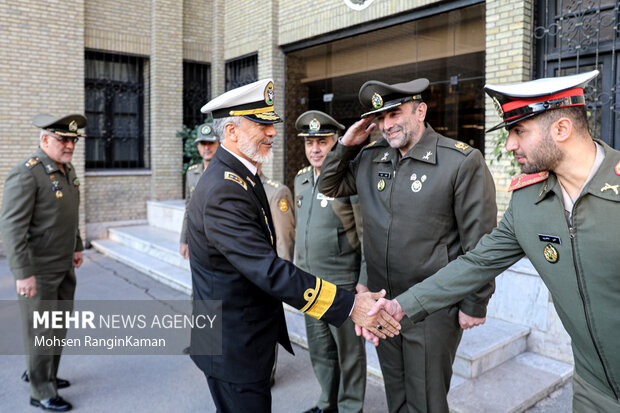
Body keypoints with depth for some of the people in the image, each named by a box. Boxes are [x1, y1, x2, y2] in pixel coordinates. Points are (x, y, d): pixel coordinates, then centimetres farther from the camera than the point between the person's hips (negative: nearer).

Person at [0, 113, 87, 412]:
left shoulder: (67, 169, 7)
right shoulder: (25, 174, -21)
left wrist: (77, 247, 19)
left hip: (64, 265, 9)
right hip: (38, 270, -8)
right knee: (41, 330, 6)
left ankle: (39, 373, 41)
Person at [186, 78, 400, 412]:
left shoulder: (239, 175, 7)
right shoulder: (224, 191, -27)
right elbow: (269, 270, -32)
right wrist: (349, 305, -31)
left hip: (250, 334, 10)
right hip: (232, 346, -10)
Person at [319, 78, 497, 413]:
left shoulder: (462, 161, -14)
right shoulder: (369, 158, 4)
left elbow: (479, 242, -13)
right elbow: (329, 186, 16)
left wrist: (475, 305, -9)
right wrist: (346, 144, 1)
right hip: (382, 303, 6)